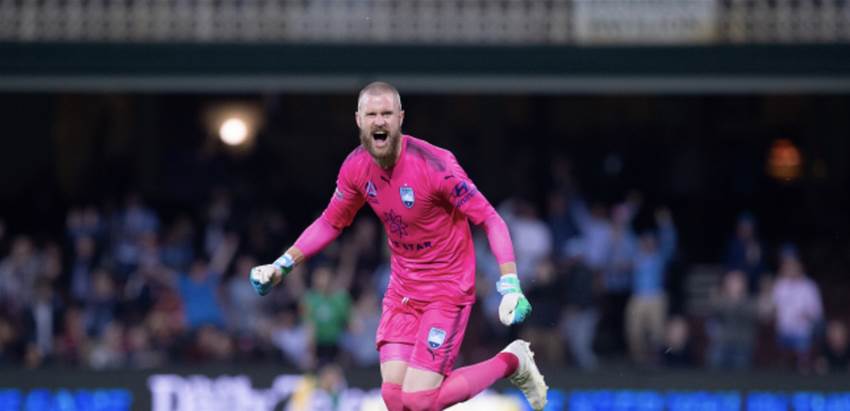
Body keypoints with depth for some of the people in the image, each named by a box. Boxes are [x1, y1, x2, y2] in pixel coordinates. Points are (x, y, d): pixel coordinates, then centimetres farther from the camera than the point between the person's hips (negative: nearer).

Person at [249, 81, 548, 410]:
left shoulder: (433, 164, -22)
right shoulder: (356, 167, -4)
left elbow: (490, 220, -18)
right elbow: (330, 223, 14)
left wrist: (510, 287, -28)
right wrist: (282, 265, 5)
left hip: (447, 290, -6)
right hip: (402, 291, 6)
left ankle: (512, 361, 8)